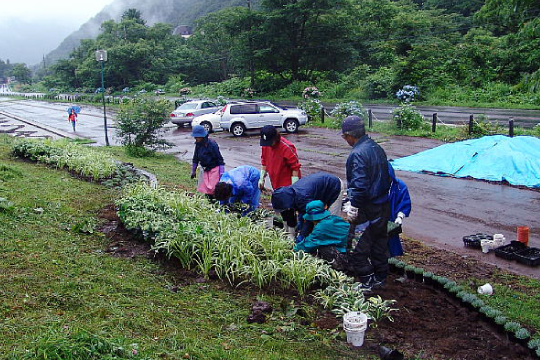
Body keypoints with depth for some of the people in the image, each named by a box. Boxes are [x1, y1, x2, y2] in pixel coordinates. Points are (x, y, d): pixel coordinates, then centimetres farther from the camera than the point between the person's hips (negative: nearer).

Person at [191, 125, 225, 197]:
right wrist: (193, 171, 21)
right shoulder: (198, 145, 2)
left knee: (213, 188, -11)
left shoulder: (212, 144, -19)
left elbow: (220, 159, -16)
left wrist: (222, 173, -17)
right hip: (206, 170, 7)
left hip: (214, 169, -7)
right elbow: (195, 159, 16)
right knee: (205, 188, 6)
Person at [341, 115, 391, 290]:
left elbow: (360, 185, -26)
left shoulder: (357, 154, -21)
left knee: (358, 248, 3)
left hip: (367, 209, -9)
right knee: (379, 242, 20)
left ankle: (367, 283, 10)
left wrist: (353, 207, -17)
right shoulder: (377, 148, 7)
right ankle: (380, 278, 34)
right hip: (384, 205, 9)